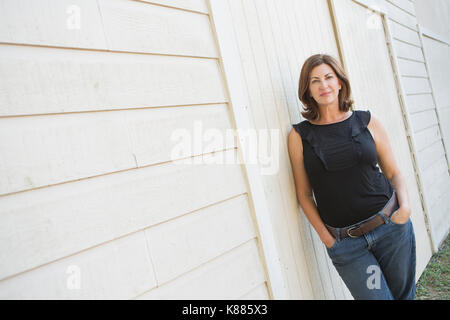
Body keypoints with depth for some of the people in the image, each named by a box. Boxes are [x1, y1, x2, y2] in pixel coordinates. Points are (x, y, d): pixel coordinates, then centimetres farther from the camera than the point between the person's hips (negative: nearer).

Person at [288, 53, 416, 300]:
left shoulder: (367, 122, 2)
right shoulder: (299, 135, -3)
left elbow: (393, 172, 8)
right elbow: (304, 194, 0)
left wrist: (405, 205, -9)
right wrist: (326, 237, -6)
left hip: (390, 226, 2)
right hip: (344, 242, -2)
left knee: (404, 294, 15)